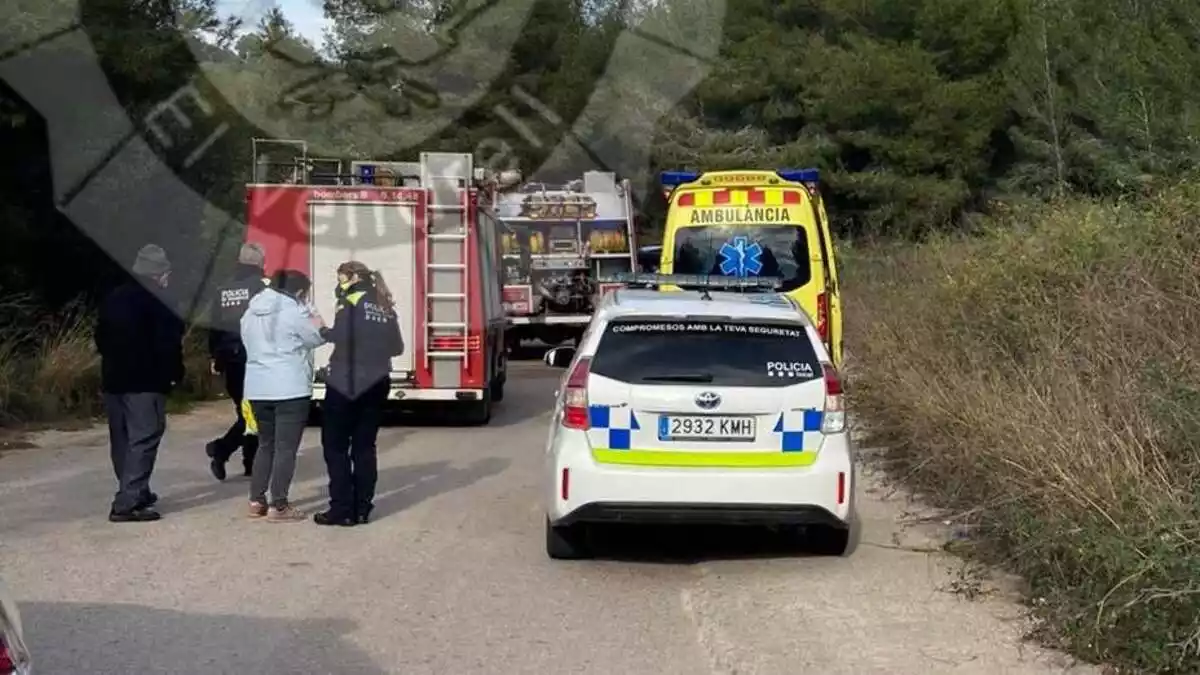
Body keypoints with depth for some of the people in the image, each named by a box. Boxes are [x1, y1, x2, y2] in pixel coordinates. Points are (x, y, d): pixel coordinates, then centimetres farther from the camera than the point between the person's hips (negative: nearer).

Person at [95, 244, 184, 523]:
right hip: (145, 382, -8)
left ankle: (135, 493, 30)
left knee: (122, 439, 17)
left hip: (113, 378, 8)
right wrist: (176, 373, -4)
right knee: (143, 439, -7)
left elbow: (101, 337, 17)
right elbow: (168, 343, -16)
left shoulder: (113, 298, 11)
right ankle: (127, 502, -13)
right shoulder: (156, 301, -13)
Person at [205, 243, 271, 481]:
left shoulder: (223, 290, 8)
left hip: (230, 358, 6)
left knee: (245, 409, 14)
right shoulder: (262, 285, -8)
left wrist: (215, 357, 18)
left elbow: (215, 325, 10)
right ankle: (221, 448, -15)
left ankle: (251, 463, 14)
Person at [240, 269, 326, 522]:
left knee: (266, 444, 17)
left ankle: (256, 501, 17)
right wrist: (316, 320, 15)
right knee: (286, 447, -2)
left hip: (257, 389, 7)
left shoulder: (251, 311, 13)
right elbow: (316, 339, -1)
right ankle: (278, 506, -2)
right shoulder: (295, 311, -10)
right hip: (290, 389, -7)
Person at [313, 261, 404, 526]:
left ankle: (342, 510, -1)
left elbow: (342, 335, -23)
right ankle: (362, 509, 8)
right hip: (376, 384, 7)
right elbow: (397, 347, 13)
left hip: (346, 383, -6)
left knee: (335, 446, 1)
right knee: (365, 446, 10)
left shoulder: (351, 300, -7)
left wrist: (322, 332, -6)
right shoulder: (385, 307, 13)